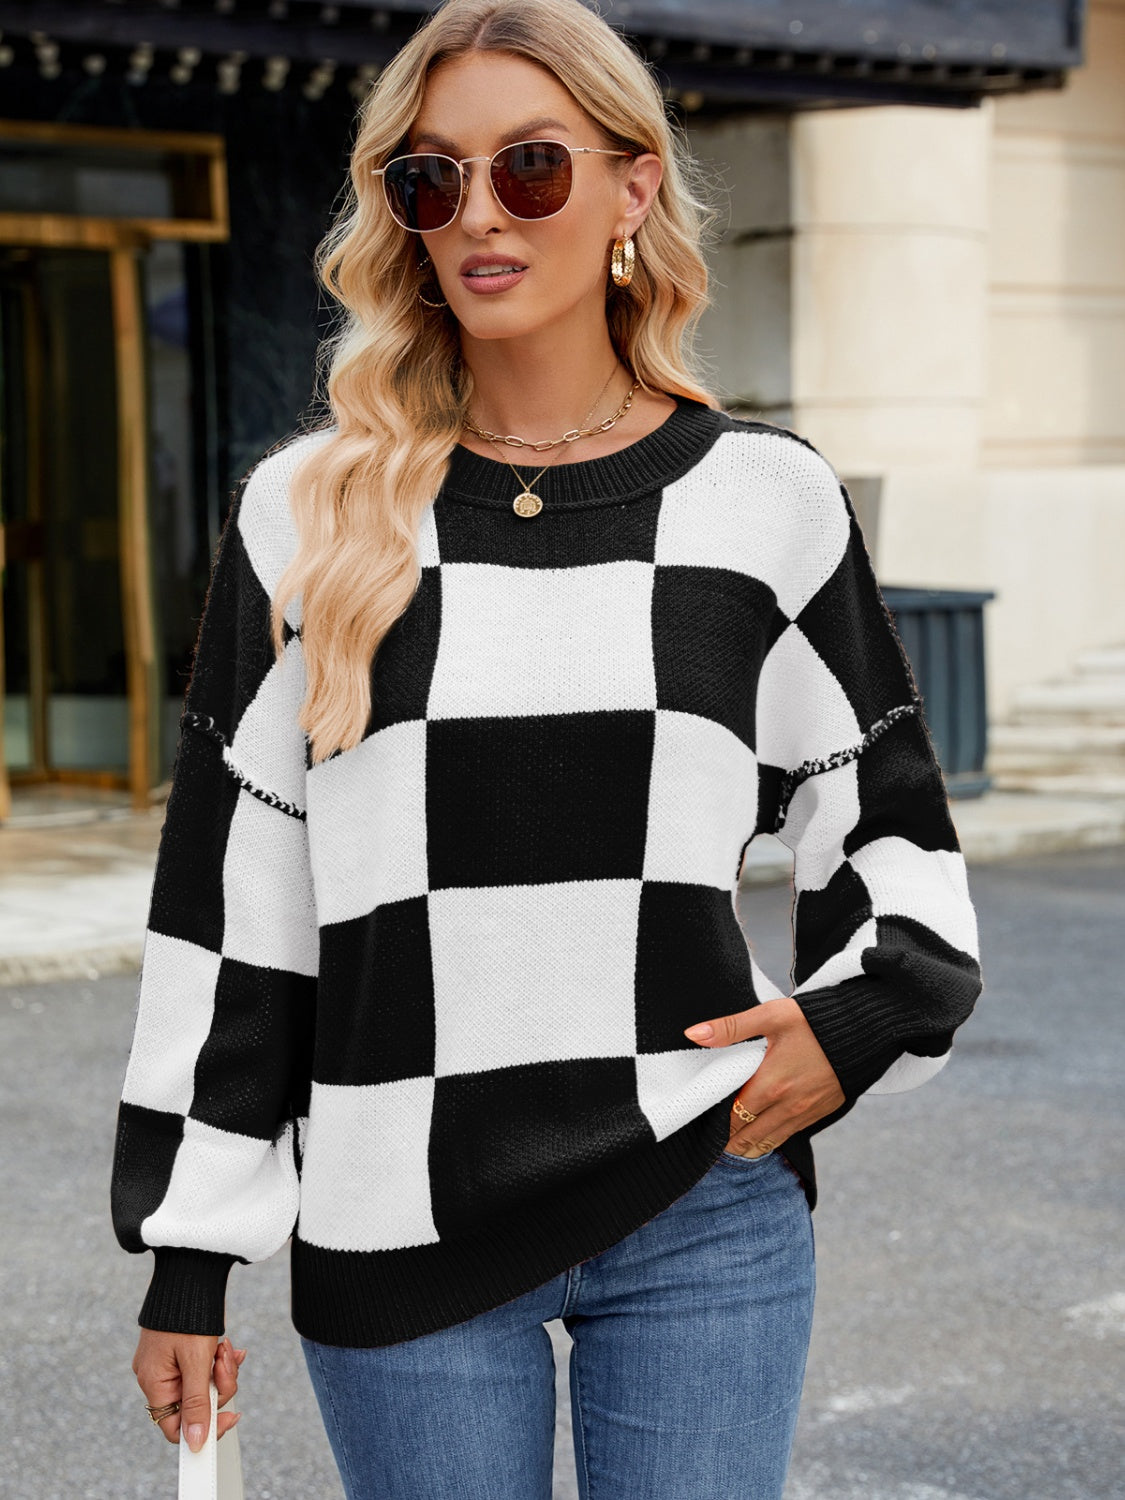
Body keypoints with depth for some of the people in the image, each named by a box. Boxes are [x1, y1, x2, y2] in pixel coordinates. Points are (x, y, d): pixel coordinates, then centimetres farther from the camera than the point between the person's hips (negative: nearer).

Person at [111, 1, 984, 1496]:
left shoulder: (765, 502, 3)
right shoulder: (307, 514, 3)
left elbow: (890, 826, 13)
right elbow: (228, 896, 4)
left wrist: (863, 1016, -6)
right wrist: (189, 1252, 2)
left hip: (708, 1220, 0)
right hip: (400, 1247, 0)